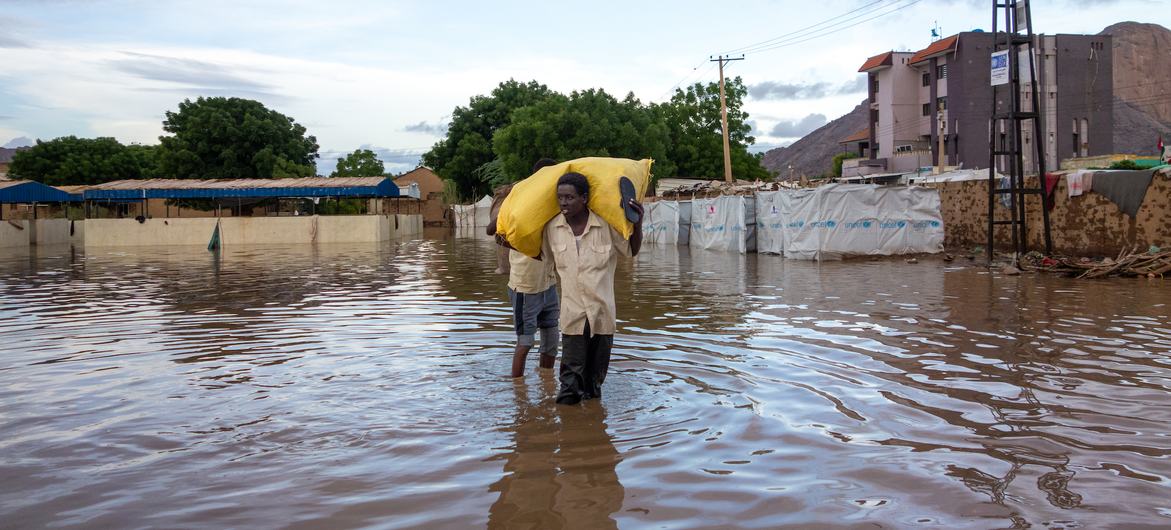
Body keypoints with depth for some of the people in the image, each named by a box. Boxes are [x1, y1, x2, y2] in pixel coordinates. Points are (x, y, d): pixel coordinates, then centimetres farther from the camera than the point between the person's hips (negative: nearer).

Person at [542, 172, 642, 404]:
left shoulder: (606, 225, -8)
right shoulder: (552, 228, -1)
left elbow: (632, 251, 4)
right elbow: (542, 255, 18)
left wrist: (638, 222, -11)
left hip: (602, 311, 0)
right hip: (572, 312, 0)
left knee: (597, 369, 14)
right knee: (571, 371, -3)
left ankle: (592, 394, 35)